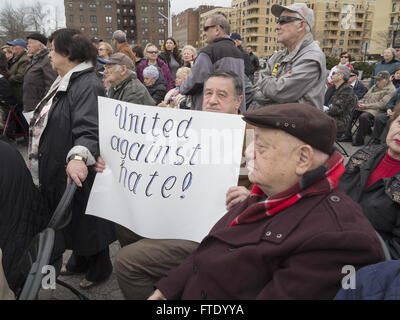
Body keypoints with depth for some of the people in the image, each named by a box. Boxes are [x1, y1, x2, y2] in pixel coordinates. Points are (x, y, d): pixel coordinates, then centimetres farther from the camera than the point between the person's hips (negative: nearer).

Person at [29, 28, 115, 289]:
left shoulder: (87, 85, -21)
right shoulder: (65, 82, 13)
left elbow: (89, 129, -35)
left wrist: (78, 156, -50)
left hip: (77, 172, -10)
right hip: (58, 169, 10)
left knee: (85, 219, 7)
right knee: (70, 218, 22)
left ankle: (100, 268, 29)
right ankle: (80, 261, 42)